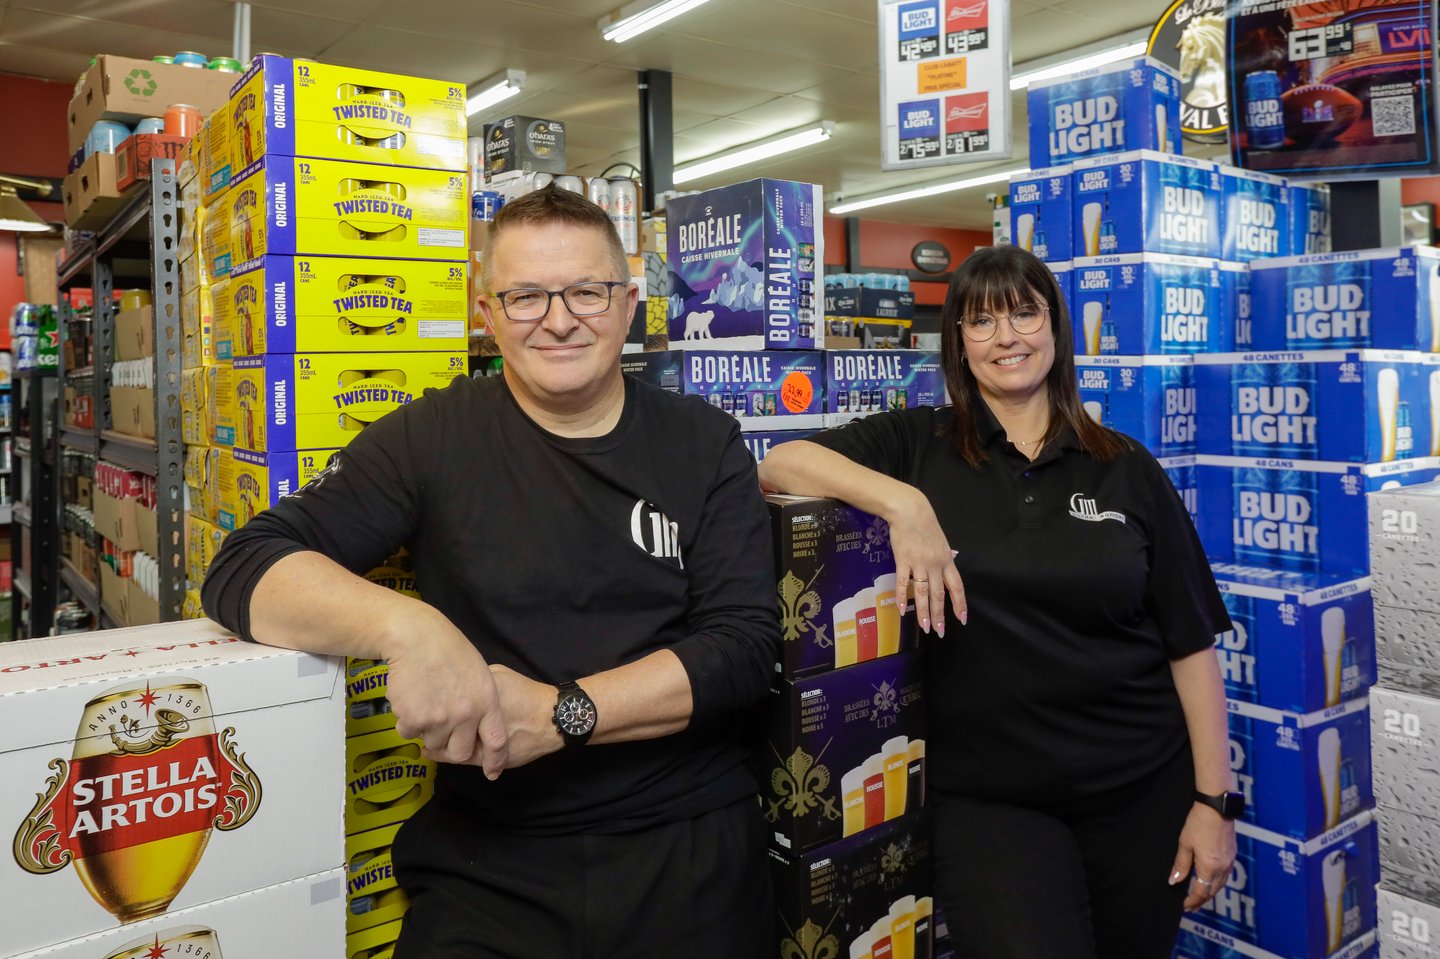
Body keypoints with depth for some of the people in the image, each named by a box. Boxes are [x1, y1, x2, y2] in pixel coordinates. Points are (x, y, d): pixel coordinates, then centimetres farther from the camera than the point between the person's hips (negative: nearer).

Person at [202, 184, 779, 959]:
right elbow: (244, 569, -7)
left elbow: (746, 643, -7)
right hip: (488, 863, 0)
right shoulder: (434, 438, -1)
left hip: (689, 845, 1)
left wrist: (560, 714, -19)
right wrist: (404, 627, -26)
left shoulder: (704, 444, 1)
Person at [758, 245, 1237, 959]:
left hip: (1141, 792, 2)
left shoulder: (1127, 469, 2)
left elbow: (1191, 642, 3)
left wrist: (1213, 801, 0)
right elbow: (779, 464, -14)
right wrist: (903, 502, -27)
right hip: (986, 799, -2)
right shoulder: (919, 445, -1)